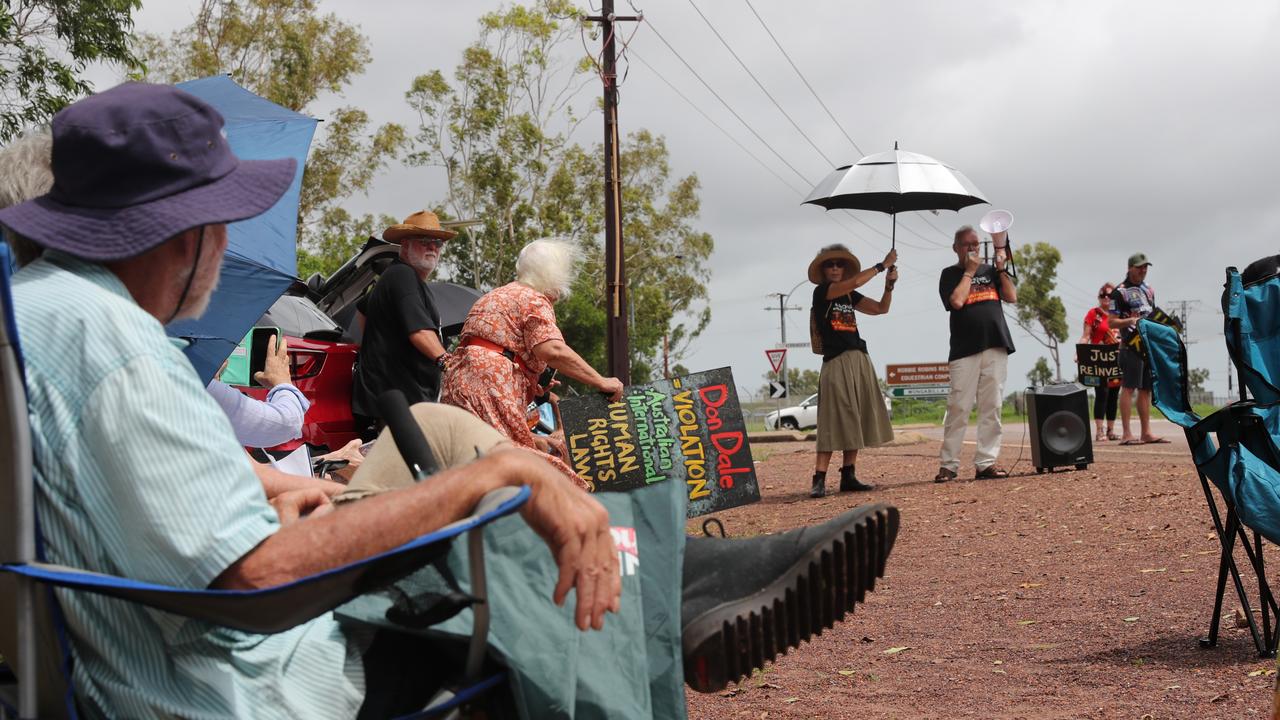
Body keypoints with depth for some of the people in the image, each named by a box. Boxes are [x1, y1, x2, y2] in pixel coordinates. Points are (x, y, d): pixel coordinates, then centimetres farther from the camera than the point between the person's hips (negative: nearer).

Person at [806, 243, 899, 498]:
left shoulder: (850, 296, 16)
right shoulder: (821, 291, -3)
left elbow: (881, 308, 13)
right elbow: (855, 281, -15)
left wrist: (889, 285, -2)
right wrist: (882, 265, -8)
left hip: (860, 361, 7)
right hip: (836, 362, -7)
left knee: (856, 422, 6)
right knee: (834, 422, -12)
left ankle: (848, 476, 9)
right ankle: (819, 480, -14)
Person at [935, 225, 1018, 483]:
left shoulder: (990, 270, 19)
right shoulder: (949, 274, 7)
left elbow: (1011, 297, 9)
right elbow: (957, 301, -10)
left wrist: (1002, 268, 1)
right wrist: (969, 272, -2)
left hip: (996, 347, 4)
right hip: (965, 349, -4)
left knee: (992, 408, 1)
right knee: (958, 408, -7)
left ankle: (986, 463, 3)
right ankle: (949, 465, -3)